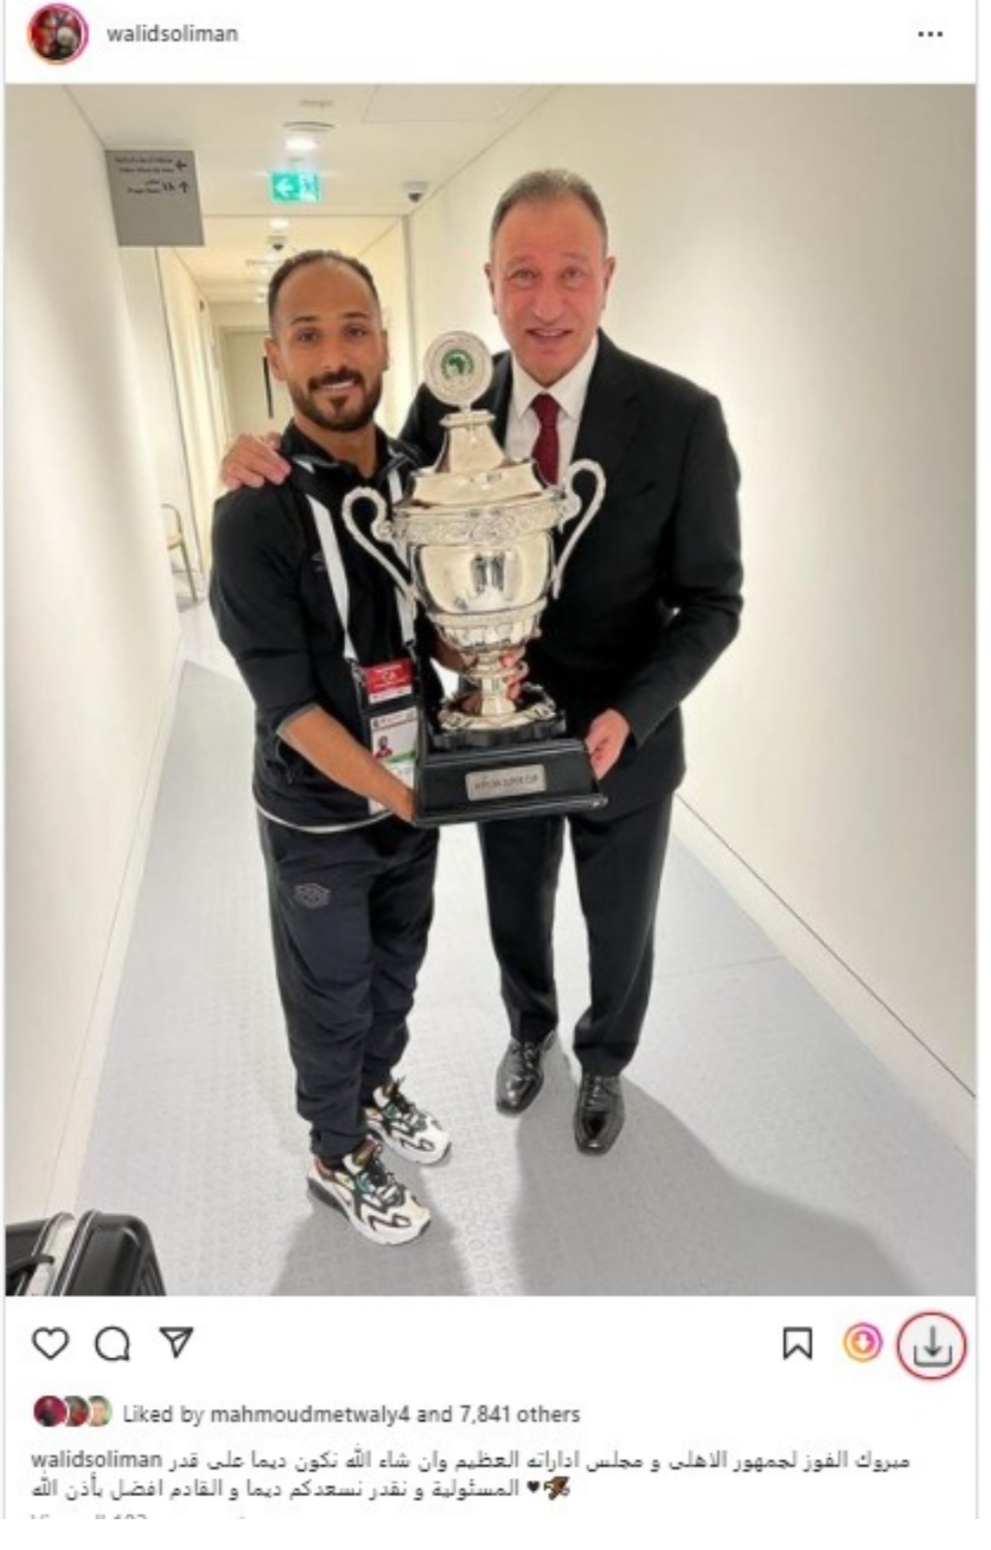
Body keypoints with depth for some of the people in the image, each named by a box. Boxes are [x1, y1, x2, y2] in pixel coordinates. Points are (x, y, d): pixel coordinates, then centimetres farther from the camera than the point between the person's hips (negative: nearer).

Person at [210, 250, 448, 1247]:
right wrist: (398, 798, -22)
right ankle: (337, 1158, 40)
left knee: (397, 968, 24)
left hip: (412, 790, 5)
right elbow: (290, 706, -20)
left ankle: (378, 1092, 51)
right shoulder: (254, 518, -19)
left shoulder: (418, 476, -2)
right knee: (331, 999, 14)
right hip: (320, 816, -5)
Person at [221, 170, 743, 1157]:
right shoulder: (448, 403, -7)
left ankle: (603, 1061, 52)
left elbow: (712, 600, -12)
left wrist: (628, 716, -27)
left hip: (624, 739, -2)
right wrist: (273, 467, -17)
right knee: (515, 918, 24)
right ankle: (529, 1030, 56)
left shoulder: (682, 417, -17)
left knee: (619, 929, 20)